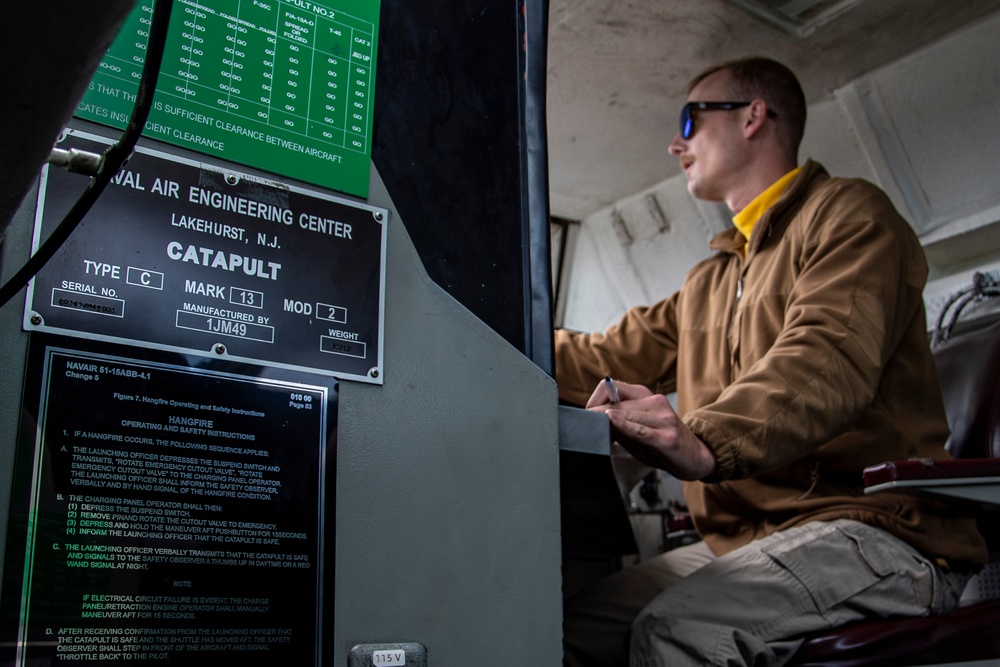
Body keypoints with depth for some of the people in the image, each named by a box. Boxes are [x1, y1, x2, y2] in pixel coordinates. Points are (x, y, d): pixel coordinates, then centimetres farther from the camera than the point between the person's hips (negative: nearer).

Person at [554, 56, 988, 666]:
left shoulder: (848, 212, -1)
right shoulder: (710, 282, 27)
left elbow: (830, 357, -20)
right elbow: (612, 358, 21)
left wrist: (706, 441, -38)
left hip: (871, 530, -7)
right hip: (740, 542, 8)